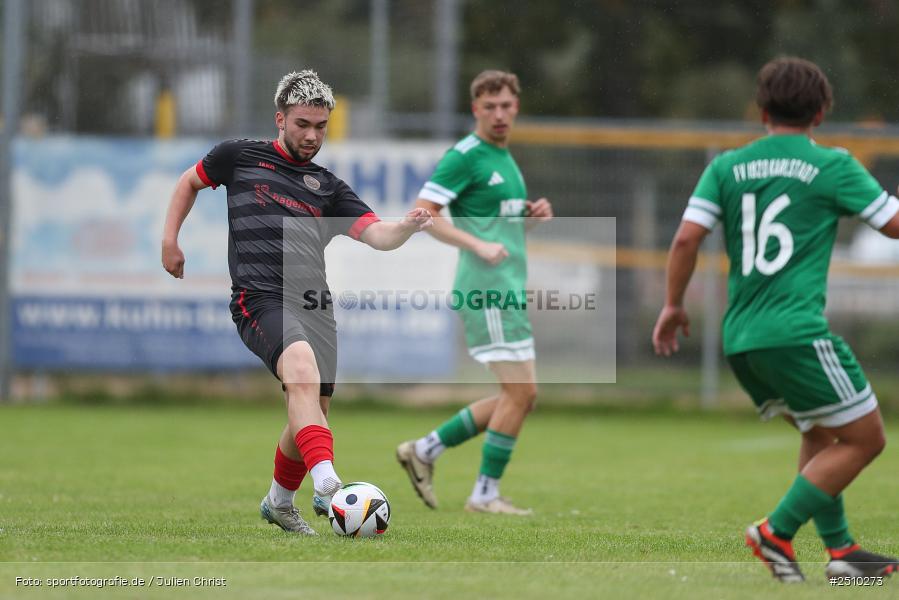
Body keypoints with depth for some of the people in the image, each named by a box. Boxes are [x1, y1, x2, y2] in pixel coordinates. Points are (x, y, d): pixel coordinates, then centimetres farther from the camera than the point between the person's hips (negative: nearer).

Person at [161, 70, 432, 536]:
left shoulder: (328, 187, 20)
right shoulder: (240, 156, 13)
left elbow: (377, 235, 6)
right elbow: (190, 182, 30)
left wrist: (407, 227, -16)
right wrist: (170, 240, 18)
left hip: (315, 305, 5)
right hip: (260, 299, -5)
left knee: (311, 415, 8)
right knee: (304, 373, -31)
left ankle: (279, 502, 36)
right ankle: (328, 487, -47)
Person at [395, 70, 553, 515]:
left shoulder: (504, 158, 19)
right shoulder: (464, 157, -9)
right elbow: (422, 213, -15)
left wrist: (534, 216, 8)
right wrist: (479, 245, -22)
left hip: (508, 290, 10)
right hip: (486, 290, -10)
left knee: (519, 396, 10)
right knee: (521, 391, -10)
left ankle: (424, 450, 16)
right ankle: (485, 495, -1)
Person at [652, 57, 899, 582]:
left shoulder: (727, 166, 10)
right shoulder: (832, 166, -1)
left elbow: (687, 239, 1)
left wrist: (673, 305, 12)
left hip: (741, 339, 7)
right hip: (797, 332, -7)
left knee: (821, 436, 22)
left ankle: (840, 548, 15)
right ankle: (777, 531, -4)